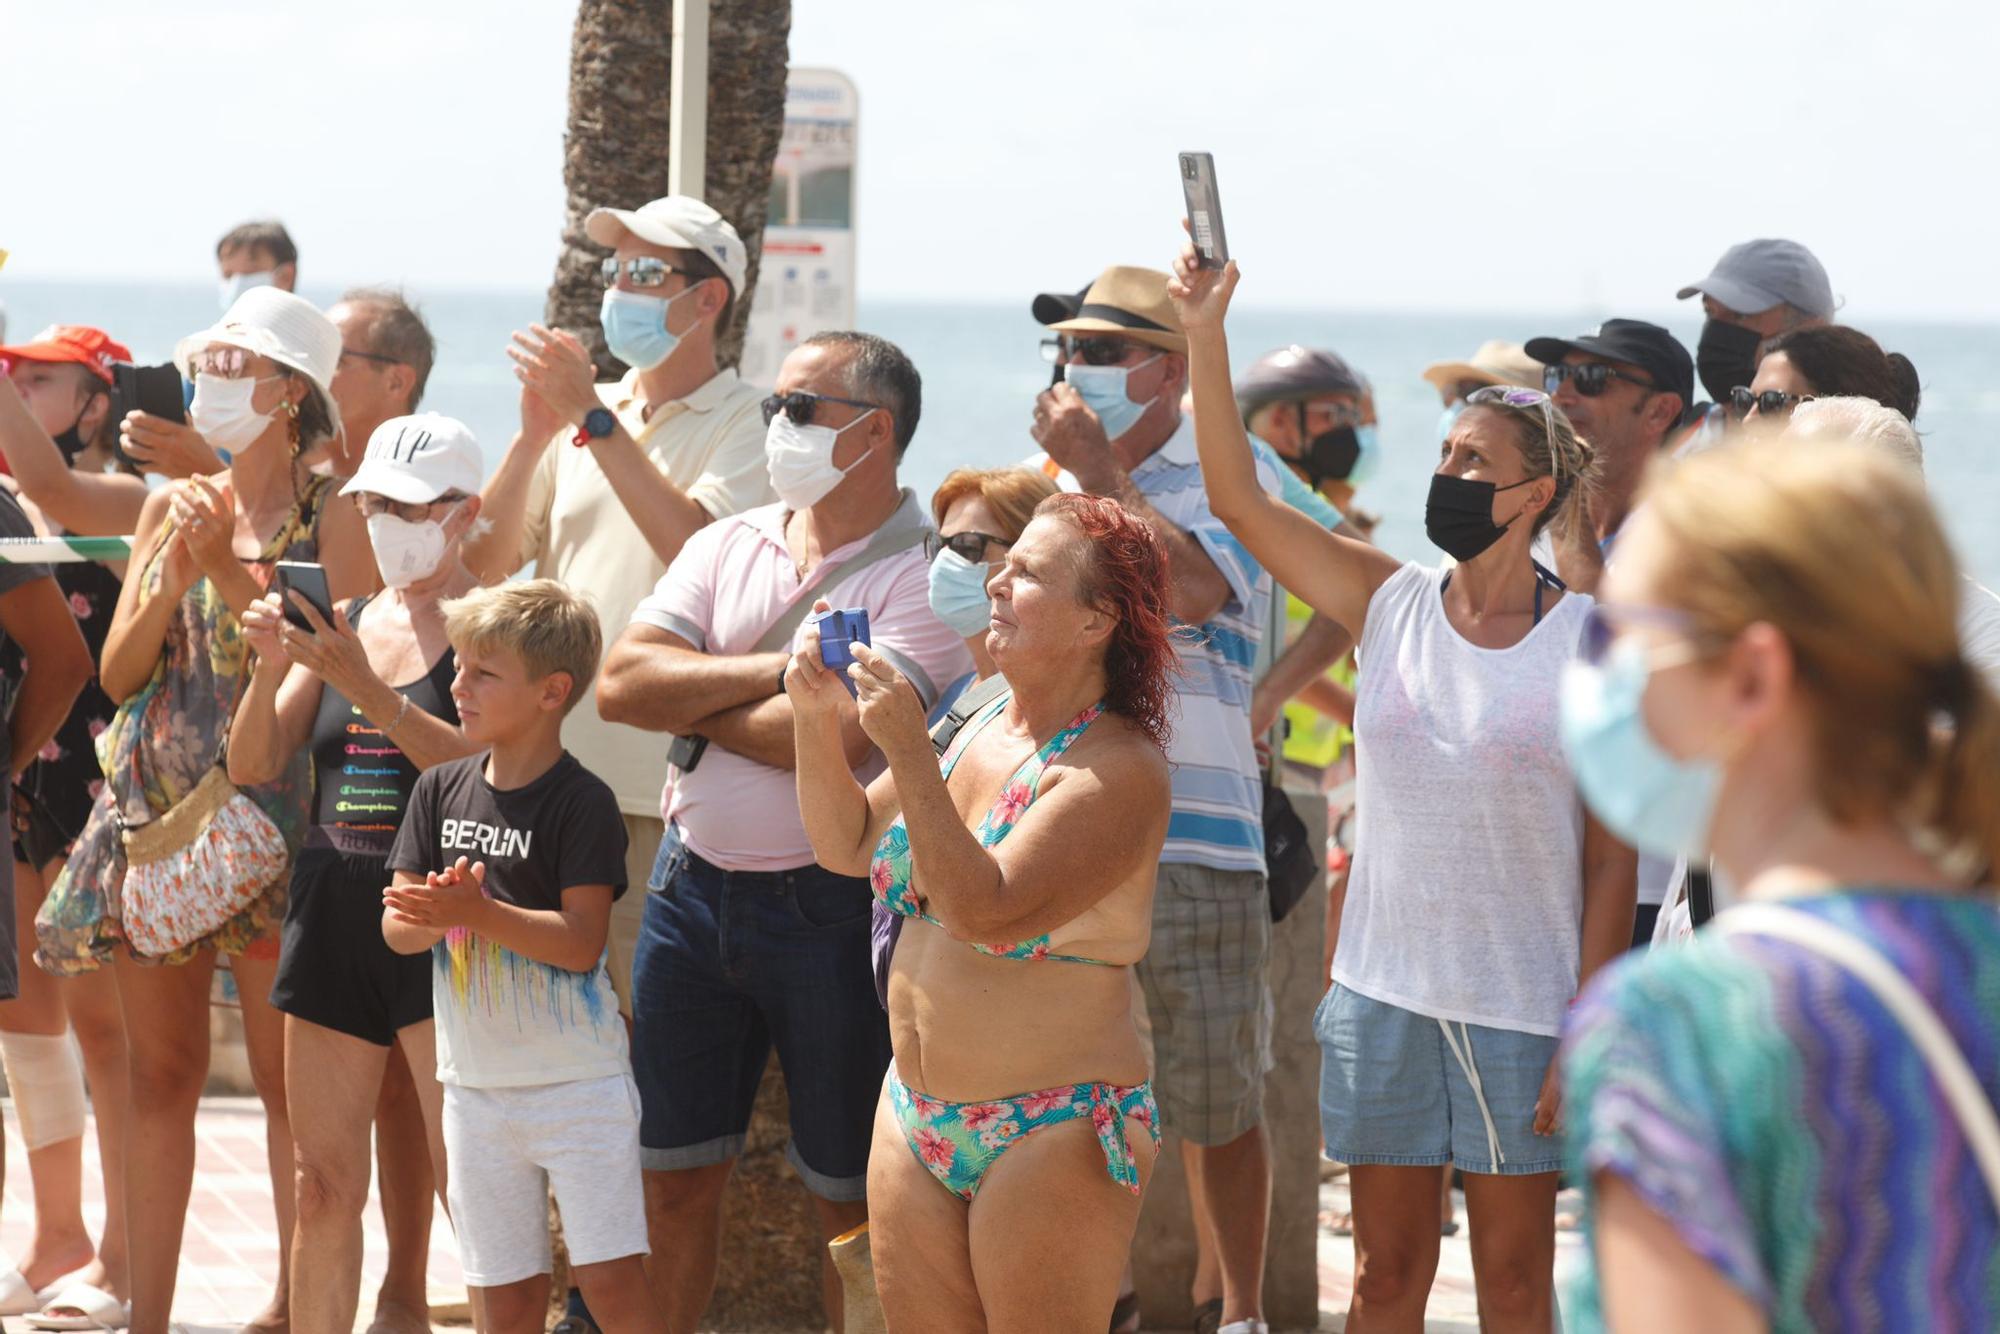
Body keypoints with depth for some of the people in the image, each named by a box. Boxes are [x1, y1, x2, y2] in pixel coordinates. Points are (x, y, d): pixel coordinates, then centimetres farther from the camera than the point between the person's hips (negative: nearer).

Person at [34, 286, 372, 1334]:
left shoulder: (332, 521, -3)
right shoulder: (171, 509, 12)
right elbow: (117, 670, 9)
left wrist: (231, 571, -13)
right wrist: (170, 579, -6)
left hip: (274, 812, -5)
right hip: (155, 807, 5)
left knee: (287, 1077, -4)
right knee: (159, 1071, 6)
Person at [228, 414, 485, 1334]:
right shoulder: (343, 622, 15)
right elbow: (253, 766, 11)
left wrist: (364, 686, -22)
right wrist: (271, 668, -7)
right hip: (333, 907, 6)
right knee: (324, 1184, 6)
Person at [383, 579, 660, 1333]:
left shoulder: (581, 801, -12)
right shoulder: (441, 790, 4)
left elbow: (582, 940, -19)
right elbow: (398, 928, 2)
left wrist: (477, 912, -29)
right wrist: (431, 916, -20)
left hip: (577, 1079, -5)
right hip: (477, 1085, 5)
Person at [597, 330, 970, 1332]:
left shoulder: (924, 574, -10)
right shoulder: (728, 546, 9)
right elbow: (621, 683, -4)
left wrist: (690, 707, -6)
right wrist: (776, 669, -13)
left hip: (828, 902, -5)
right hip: (694, 886, 5)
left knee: (847, 1193, 4)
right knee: (674, 1173, 11)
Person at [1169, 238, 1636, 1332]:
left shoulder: (1591, 645, -5)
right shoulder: (1390, 604, 5)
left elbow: (1612, 862, -5)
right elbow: (1237, 498, -1)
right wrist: (1204, 335, -10)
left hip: (1523, 1008, -3)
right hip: (1382, 992, 3)